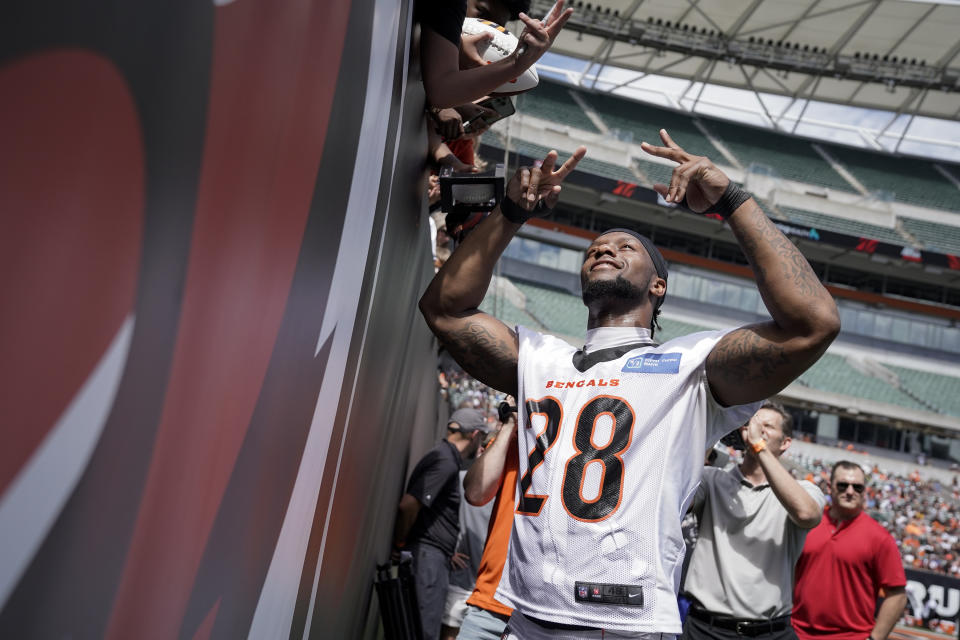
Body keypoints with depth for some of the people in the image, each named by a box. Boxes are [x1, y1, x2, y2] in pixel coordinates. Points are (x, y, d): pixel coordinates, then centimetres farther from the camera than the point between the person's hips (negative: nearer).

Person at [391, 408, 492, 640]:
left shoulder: (445, 457, 19)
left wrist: (448, 553, 23)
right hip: (428, 554, -10)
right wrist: (399, 545, -11)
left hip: (433, 557, 10)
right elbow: (408, 505, -23)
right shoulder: (446, 461, -14)